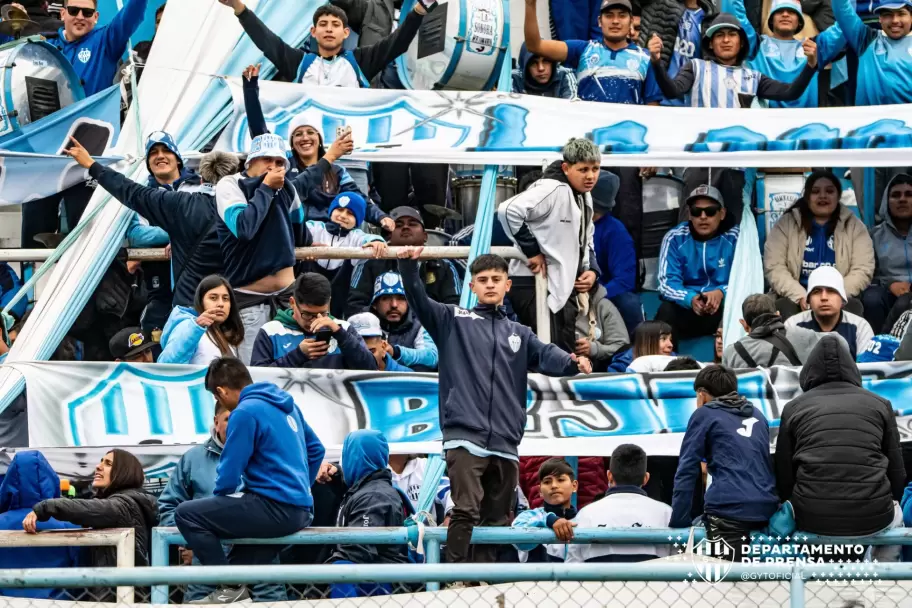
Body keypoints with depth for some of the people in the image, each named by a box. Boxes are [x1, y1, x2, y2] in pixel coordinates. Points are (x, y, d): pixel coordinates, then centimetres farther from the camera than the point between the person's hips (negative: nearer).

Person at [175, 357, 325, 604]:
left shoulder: (246, 412, -12)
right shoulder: (286, 403, 14)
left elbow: (229, 473, -11)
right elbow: (316, 449, 24)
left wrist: (218, 500, 9)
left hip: (276, 508, -9)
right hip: (302, 510, 9)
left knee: (186, 513, -7)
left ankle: (230, 587, -3)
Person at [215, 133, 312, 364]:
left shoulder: (286, 189, 6)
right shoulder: (230, 185, -8)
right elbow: (243, 228, -24)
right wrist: (266, 188, -17)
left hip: (288, 293, 5)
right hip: (249, 297, -5)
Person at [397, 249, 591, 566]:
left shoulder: (519, 334, 21)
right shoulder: (454, 321, 12)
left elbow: (547, 355, 5)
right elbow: (419, 300, -2)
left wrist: (573, 362, -18)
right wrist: (408, 266, -21)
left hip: (505, 444, 5)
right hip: (465, 437, -5)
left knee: (496, 521, 7)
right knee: (466, 511, -18)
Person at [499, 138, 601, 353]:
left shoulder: (584, 197, 16)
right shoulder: (552, 190, -16)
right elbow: (509, 210, -29)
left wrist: (591, 270, 7)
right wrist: (532, 251, -21)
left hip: (564, 287, 10)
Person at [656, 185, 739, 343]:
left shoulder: (736, 238, -4)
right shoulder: (675, 238, -2)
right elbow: (667, 283, -8)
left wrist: (721, 293, -30)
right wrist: (691, 299, -31)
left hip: (725, 307, -1)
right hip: (686, 309, 1)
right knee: (666, 311, -31)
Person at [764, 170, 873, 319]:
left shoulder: (854, 226, 9)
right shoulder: (786, 224, 7)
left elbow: (862, 270, -1)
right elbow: (774, 267, -2)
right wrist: (801, 296, -19)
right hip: (796, 298, -1)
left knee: (853, 307, -32)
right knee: (784, 307, -33)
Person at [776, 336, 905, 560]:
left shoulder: (794, 408, 8)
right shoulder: (880, 404, 9)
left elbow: (784, 477, 9)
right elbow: (897, 473, 11)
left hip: (812, 519, 0)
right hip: (873, 518, 0)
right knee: (895, 515, 35)